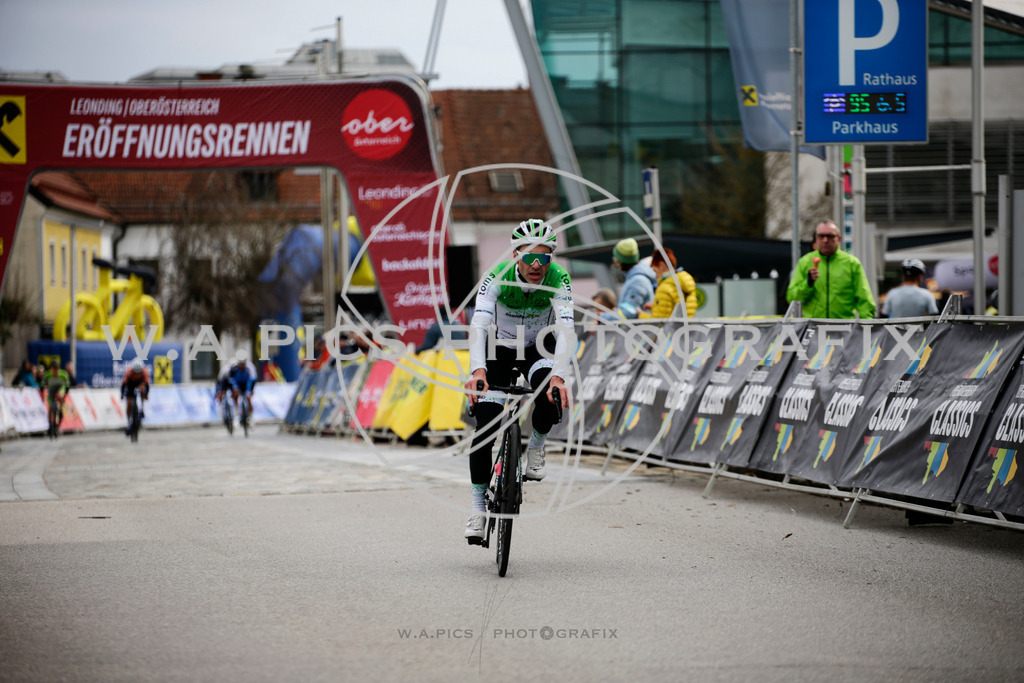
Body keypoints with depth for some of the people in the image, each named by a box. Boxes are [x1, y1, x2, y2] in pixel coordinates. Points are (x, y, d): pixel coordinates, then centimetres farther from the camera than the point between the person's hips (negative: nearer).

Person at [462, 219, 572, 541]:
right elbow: (478, 325, -37)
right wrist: (477, 370, -52)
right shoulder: (497, 277, -27)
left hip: (539, 349, 0)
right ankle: (478, 508, 1)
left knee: (550, 390, -34)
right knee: (485, 427, -11)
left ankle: (536, 446, -5)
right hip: (500, 350, 0)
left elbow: (564, 330, -36)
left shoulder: (558, 280, -26)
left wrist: (558, 375, -51)